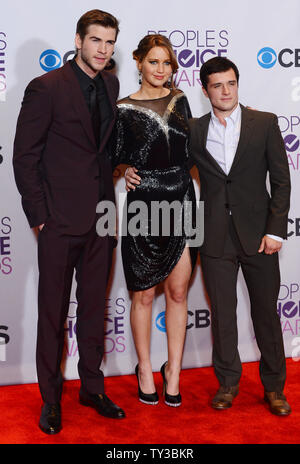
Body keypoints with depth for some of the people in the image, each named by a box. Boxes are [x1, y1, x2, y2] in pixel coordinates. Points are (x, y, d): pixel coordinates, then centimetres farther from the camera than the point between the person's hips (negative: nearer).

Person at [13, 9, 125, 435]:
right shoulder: (46, 88, -10)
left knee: (94, 305, 14)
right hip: (60, 222, -6)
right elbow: (24, 156, -8)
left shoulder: (111, 85, 9)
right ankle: (51, 398, 20)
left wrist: (110, 201, 8)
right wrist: (39, 216, -10)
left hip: (100, 217, 6)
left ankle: (92, 387, 29)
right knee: (53, 312, 5)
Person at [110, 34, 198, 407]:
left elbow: (187, 151, 14)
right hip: (143, 206, -3)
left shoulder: (179, 101, 9)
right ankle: (144, 369, 24)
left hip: (181, 202, 3)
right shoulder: (124, 110, -2)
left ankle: (173, 369, 20)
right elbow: (114, 162, 2)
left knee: (178, 292, 7)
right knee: (144, 294, 6)